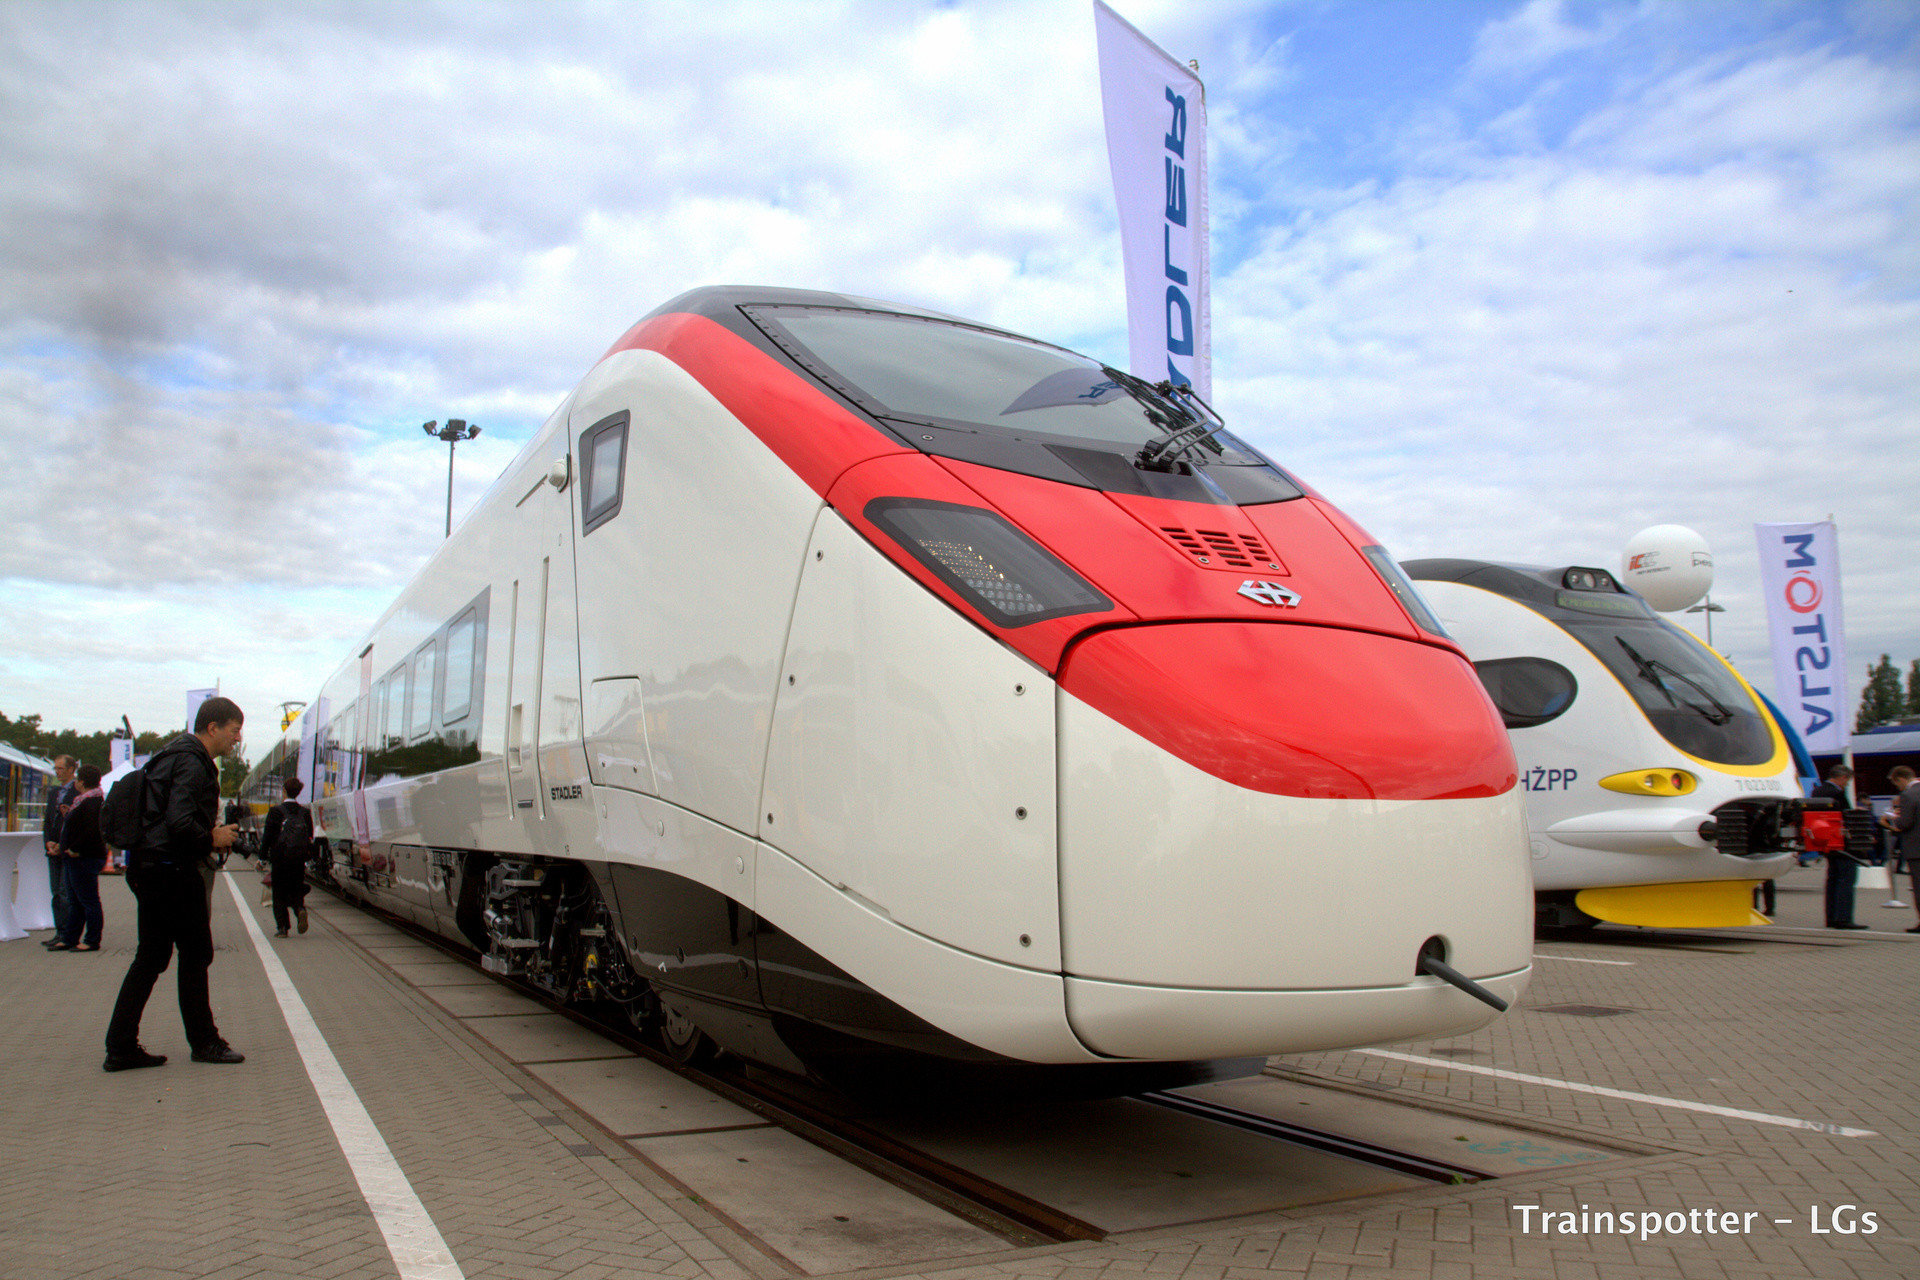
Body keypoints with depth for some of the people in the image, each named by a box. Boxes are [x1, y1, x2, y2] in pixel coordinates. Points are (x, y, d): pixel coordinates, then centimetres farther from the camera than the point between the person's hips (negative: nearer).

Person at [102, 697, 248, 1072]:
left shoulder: (177, 756, 18)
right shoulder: (191, 763, -15)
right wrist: (212, 840, -10)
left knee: (151, 958, 12)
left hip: (147, 869, 10)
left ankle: (121, 1048, 13)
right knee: (195, 954, 1)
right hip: (173, 871, -10)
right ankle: (204, 1041, 11)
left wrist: (210, 838, 10)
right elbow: (180, 822, -25)